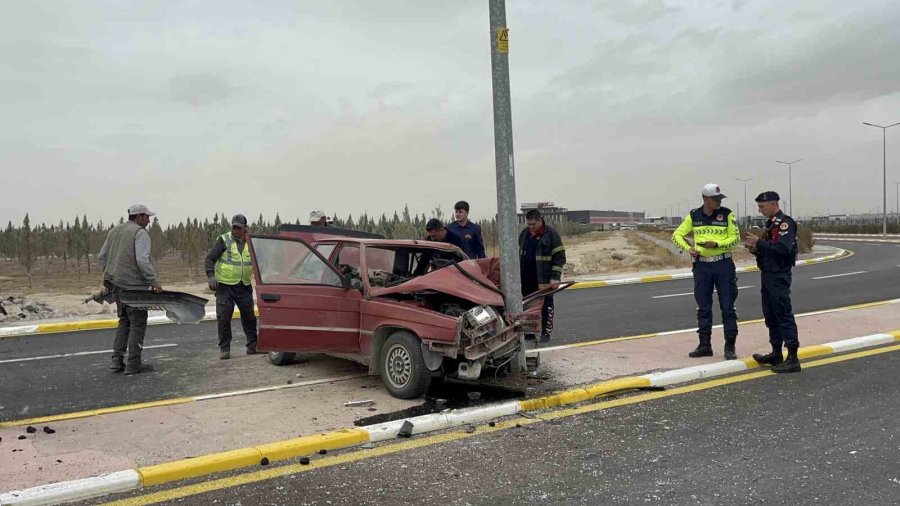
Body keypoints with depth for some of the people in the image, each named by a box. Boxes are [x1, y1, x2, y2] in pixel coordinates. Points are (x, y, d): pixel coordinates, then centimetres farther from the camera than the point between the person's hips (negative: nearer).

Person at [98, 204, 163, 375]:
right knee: (138, 323, -1)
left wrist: (108, 276, 23)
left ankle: (117, 360, 15)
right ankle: (133, 364, 1)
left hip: (116, 283, 8)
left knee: (124, 321, 18)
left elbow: (102, 257, 18)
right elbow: (142, 260, -21)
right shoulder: (140, 233, -10)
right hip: (134, 284, -8)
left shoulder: (114, 231, 16)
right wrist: (153, 280, -18)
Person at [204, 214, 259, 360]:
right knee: (224, 317, -3)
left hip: (244, 287, 4)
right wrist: (211, 276, -21)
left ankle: (253, 346, 19)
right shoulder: (223, 241, -5)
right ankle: (224, 349, 6)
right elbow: (209, 259, -8)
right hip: (225, 286, -4)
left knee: (249, 317, 8)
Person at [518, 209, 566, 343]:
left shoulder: (550, 234, -12)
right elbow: (519, 253, 17)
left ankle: (546, 332, 12)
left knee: (546, 306, 3)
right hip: (526, 280, 6)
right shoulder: (524, 233, 6)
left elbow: (559, 257, -12)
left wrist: (555, 278, -17)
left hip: (544, 280, -6)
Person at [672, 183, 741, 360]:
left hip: (723, 264, -3)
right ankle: (705, 345, 18)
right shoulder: (694, 216, 4)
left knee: (727, 307, 0)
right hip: (701, 265, 3)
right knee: (703, 307, 8)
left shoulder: (727, 214, -3)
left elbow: (735, 238, -3)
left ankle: (730, 346, 7)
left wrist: (717, 244, -19)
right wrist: (688, 248, -7)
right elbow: (677, 235, 9)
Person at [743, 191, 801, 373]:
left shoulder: (785, 222, -13)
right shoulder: (771, 224, 16)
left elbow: (783, 248, -25)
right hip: (767, 275, 10)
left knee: (784, 316, -8)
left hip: (779, 276, -10)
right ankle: (776, 354, 24)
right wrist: (756, 248, 2)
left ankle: (793, 359, -5)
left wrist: (759, 242, -19)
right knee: (771, 316, 14)